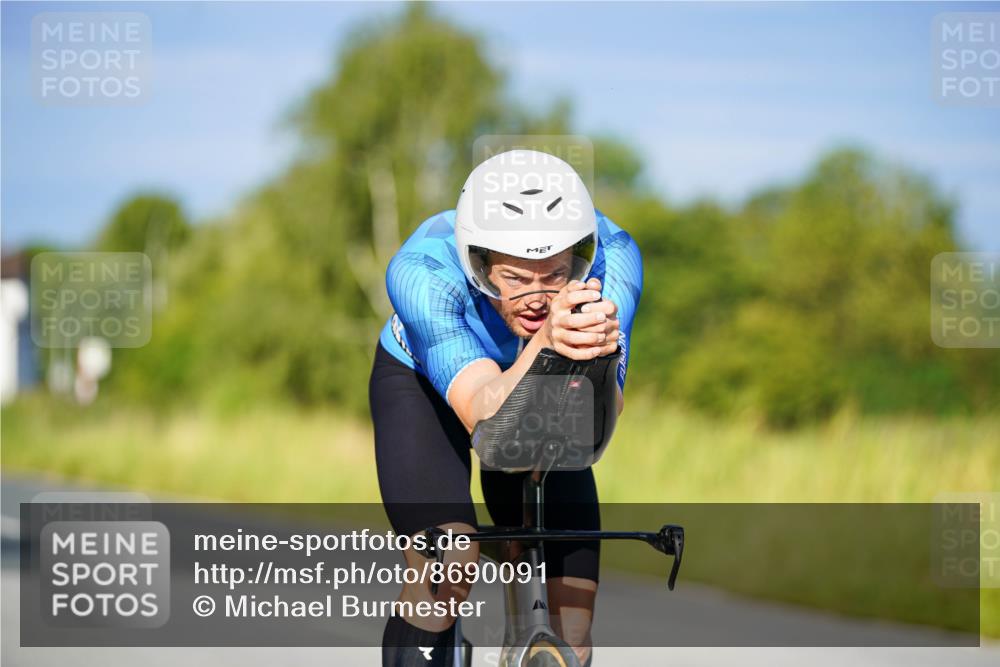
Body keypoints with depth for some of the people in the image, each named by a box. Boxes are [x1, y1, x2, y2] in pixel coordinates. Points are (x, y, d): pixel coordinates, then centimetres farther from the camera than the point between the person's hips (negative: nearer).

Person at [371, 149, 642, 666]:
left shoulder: (610, 257, -32)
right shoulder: (423, 271, -38)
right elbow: (487, 418, -46)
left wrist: (599, 349, -60)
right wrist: (544, 343, -65)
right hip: (422, 387, -2)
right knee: (450, 562, -30)